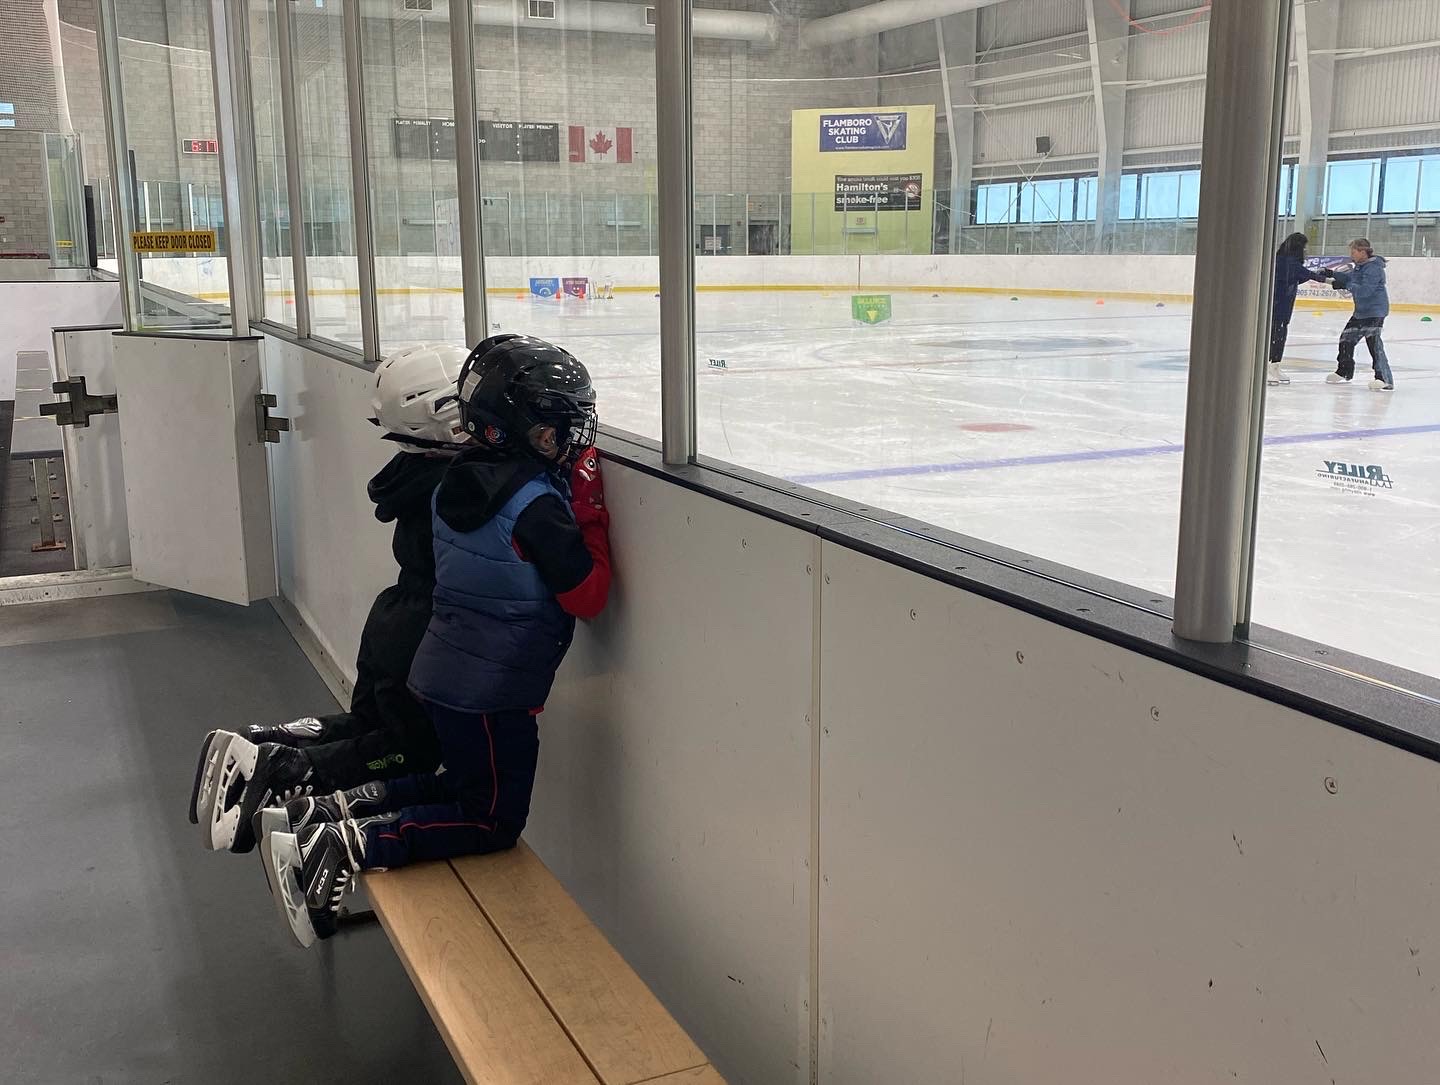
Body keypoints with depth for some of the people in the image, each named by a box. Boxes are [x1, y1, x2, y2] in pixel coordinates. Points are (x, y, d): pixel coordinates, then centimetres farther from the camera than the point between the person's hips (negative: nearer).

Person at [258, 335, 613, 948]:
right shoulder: (536, 506, -23)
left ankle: (324, 810, 15)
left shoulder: (460, 479, 3)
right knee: (493, 822, 8)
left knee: (463, 783, 27)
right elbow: (588, 596, -18)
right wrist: (592, 511, -12)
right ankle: (343, 846, -6)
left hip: (443, 673, 8)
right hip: (491, 693, -8)